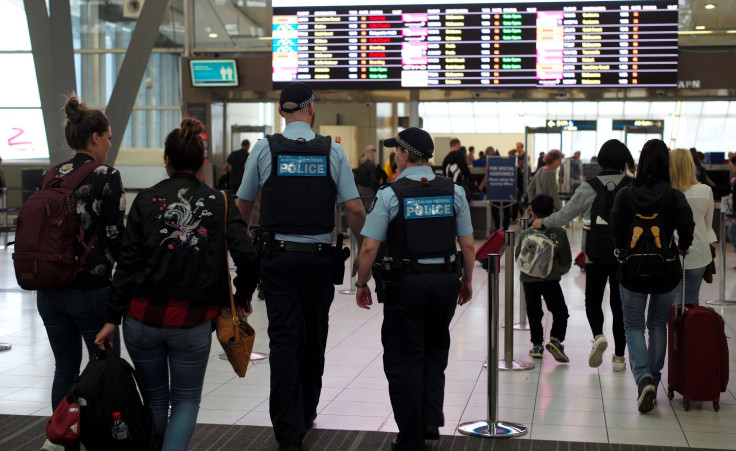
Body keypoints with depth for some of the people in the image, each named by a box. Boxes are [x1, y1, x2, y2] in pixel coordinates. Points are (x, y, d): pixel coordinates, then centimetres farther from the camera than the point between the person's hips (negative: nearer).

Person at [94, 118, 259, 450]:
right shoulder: (218, 202, 1)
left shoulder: (146, 200, 1)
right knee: (186, 400, 13)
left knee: (154, 398, 19)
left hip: (143, 317, 1)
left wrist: (113, 318, 0)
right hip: (193, 321, -1)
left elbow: (127, 263, -3)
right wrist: (243, 297, 8)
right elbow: (247, 258, -9)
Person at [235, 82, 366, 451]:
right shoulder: (332, 150, -2)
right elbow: (354, 209, -5)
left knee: (283, 340, 0)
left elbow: (243, 205, 8)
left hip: (277, 256, -1)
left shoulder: (265, 148, -2)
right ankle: (306, 414, 30)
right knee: (314, 336, 16)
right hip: (319, 257, 1)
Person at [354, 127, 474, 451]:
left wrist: (362, 284, 3)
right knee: (435, 352, 23)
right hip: (446, 281, 3)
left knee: (404, 359, 8)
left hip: (406, 284, -3)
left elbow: (370, 247, -10)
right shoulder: (453, 191, 2)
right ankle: (431, 420, 18)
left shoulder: (390, 194, -8)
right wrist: (467, 281, 16)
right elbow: (468, 245, 3)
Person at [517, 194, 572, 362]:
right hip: (551, 279, -1)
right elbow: (566, 261, 3)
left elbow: (518, 258, 6)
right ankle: (555, 339, -8)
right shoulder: (560, 233, -4)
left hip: (528, 279, 1)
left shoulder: (525, 235, -4)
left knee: (534, 313, 13)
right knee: (560, 311, 9)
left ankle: (537, 345, 15)